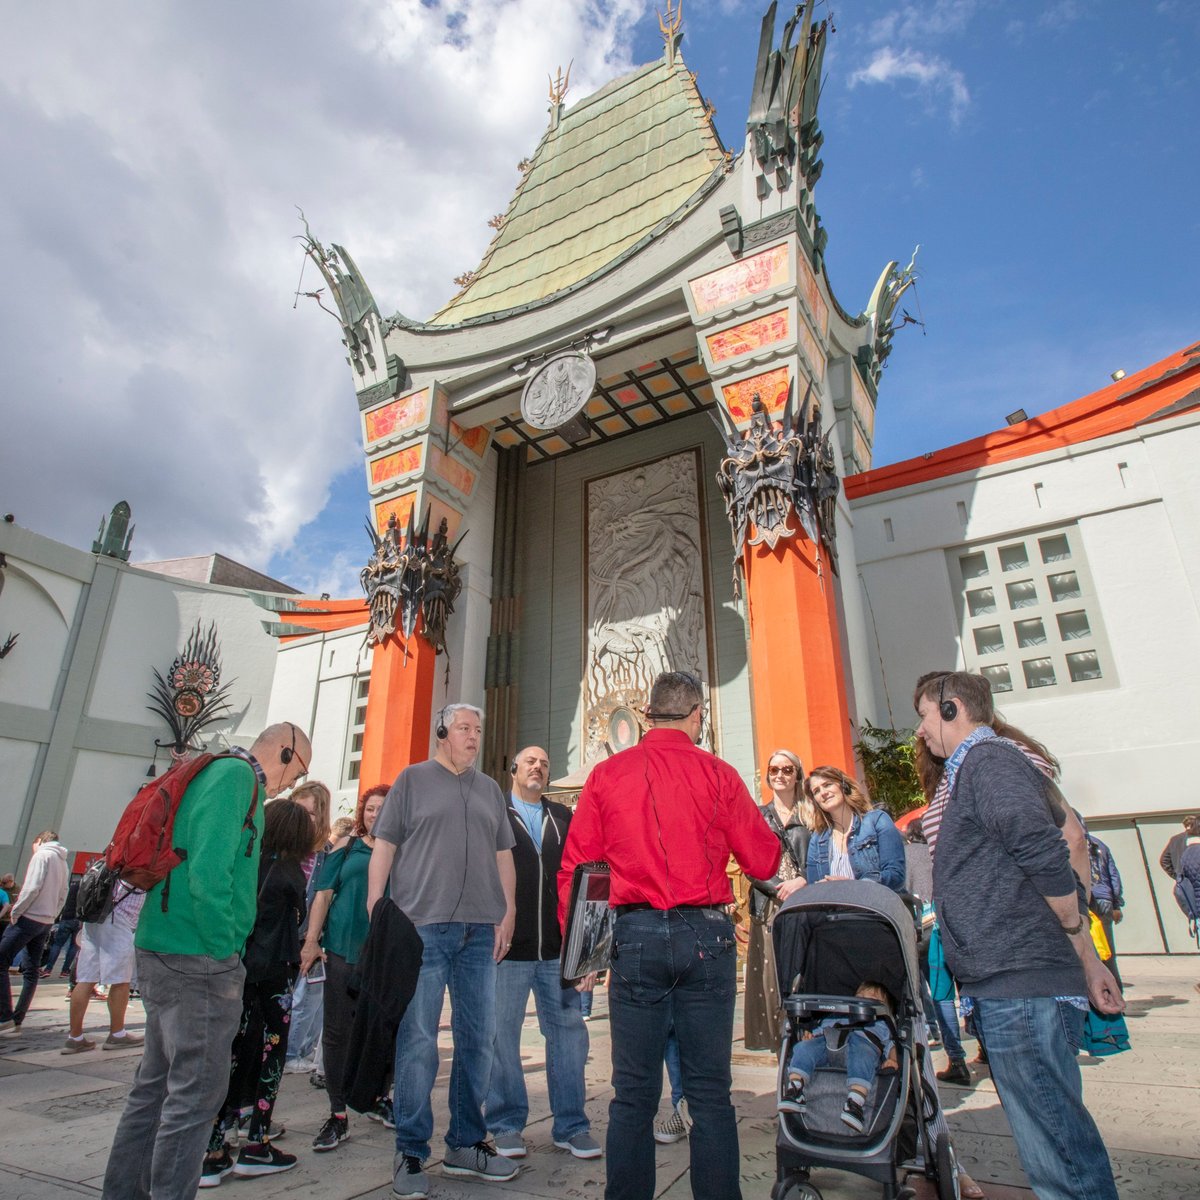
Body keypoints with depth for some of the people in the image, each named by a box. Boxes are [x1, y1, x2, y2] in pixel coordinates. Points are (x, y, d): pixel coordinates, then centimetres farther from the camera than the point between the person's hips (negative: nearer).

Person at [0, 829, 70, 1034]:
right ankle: (17, 1021, 13)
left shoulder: (42, 855, -6)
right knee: (32, 971, 10)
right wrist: (51, 917, 13)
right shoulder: (64, 864, 17)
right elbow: (62, 897, 14)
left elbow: (32, 888, -17)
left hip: (29, 918, -8)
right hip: (47, 923, 8)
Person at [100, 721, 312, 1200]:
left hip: (163, 956, 10)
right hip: (196, 960, -10)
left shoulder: (215, 772, 17)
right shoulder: (236, 774, -14)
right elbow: (210, 867, -25)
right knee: (196, 1090, -1)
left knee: (156, 1085, 19)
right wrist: (223, 949, -16)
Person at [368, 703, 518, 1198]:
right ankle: (411, 1152, 16)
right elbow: (384, 847, 0)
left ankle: (466, 1144, 26)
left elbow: (503, 855, 16)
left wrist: (507, 913, 7)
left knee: (477, 1039, 11)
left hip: (480, 931, 5)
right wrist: (376, 911, -8)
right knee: (418, 1041, 1)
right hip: (422, 927, -4)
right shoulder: (412, 779, 3)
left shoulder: (489, 790, 15)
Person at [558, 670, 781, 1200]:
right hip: (705, 936, 0)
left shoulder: (606, 774, 0)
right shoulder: (718, 774, -3)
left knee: (633, 1092, 12)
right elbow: (765, 863, 0)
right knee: (710, 1089, 11)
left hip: (635, 936, 1)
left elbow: (574, 868, 1)